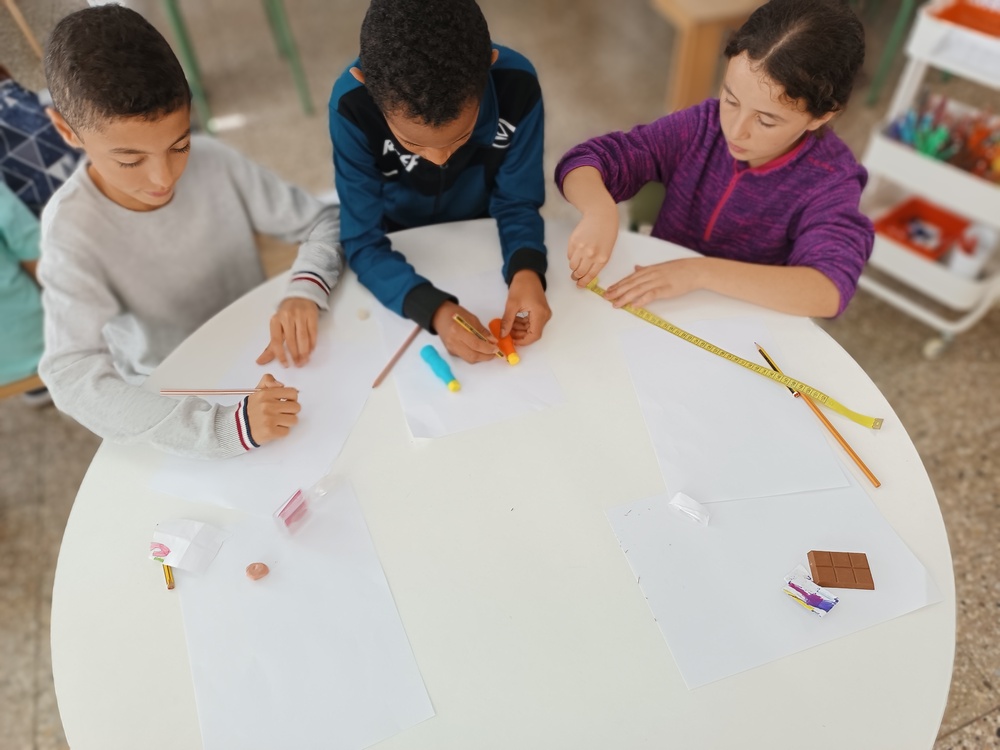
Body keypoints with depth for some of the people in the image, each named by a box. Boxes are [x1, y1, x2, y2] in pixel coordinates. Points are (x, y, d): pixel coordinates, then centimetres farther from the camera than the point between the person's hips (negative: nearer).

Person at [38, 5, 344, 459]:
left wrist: (305, 288, -30)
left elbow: (327, 221, -8)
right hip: (175, 401, -3)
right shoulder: (73, 228, -22)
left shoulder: (215, 164, -16)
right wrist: (223, 428, -45)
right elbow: (73, 377, -31)